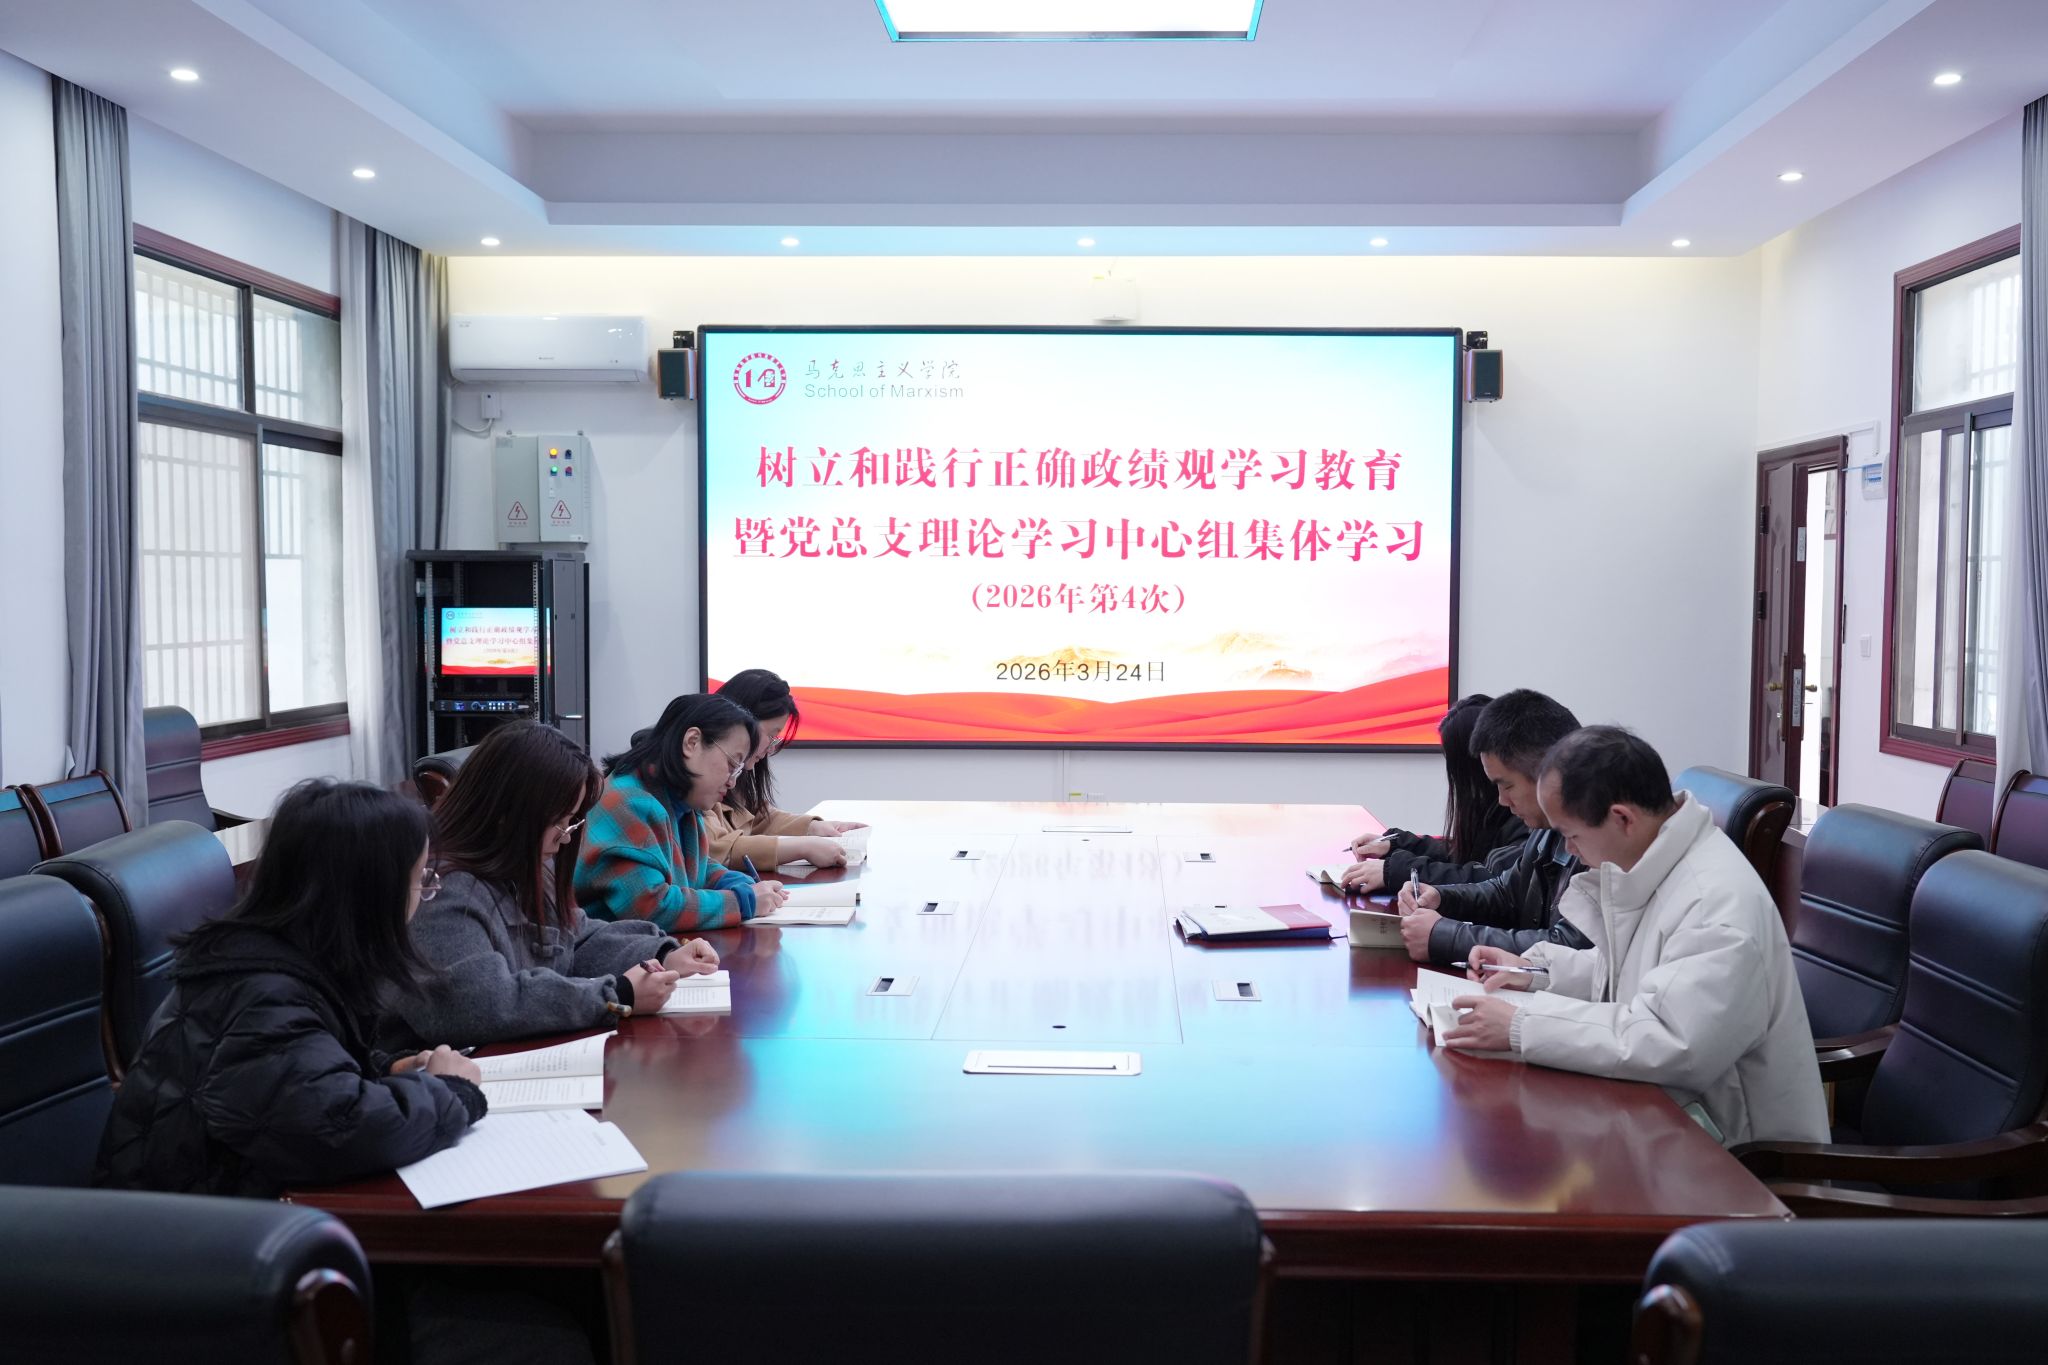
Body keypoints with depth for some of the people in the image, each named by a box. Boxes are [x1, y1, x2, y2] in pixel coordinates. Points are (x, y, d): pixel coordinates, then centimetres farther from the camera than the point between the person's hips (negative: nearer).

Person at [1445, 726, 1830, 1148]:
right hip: (1665, 1111, 8)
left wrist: (1523, 1025, -29)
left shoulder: (1719, 902, -27)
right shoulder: (1654, 864, 4)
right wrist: (1539, 971, 5)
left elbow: (1669, 1045, -34)